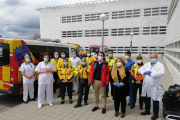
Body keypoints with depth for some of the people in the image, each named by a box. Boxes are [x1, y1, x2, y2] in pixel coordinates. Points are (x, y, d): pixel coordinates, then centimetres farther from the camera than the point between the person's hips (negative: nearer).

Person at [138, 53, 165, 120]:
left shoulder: (160, 65, -7)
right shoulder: (147, 64, 10)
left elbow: (162, 73, -25)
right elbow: (139, 70, 10)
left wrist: (151, 73, -23)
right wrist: (145, 72, -10)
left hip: (155, 86, -5)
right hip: (146, 85, 6)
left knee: (155, 101, 6)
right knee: (146, 99, 18)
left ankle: (155, 114, 25)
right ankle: (147, 111, 39)